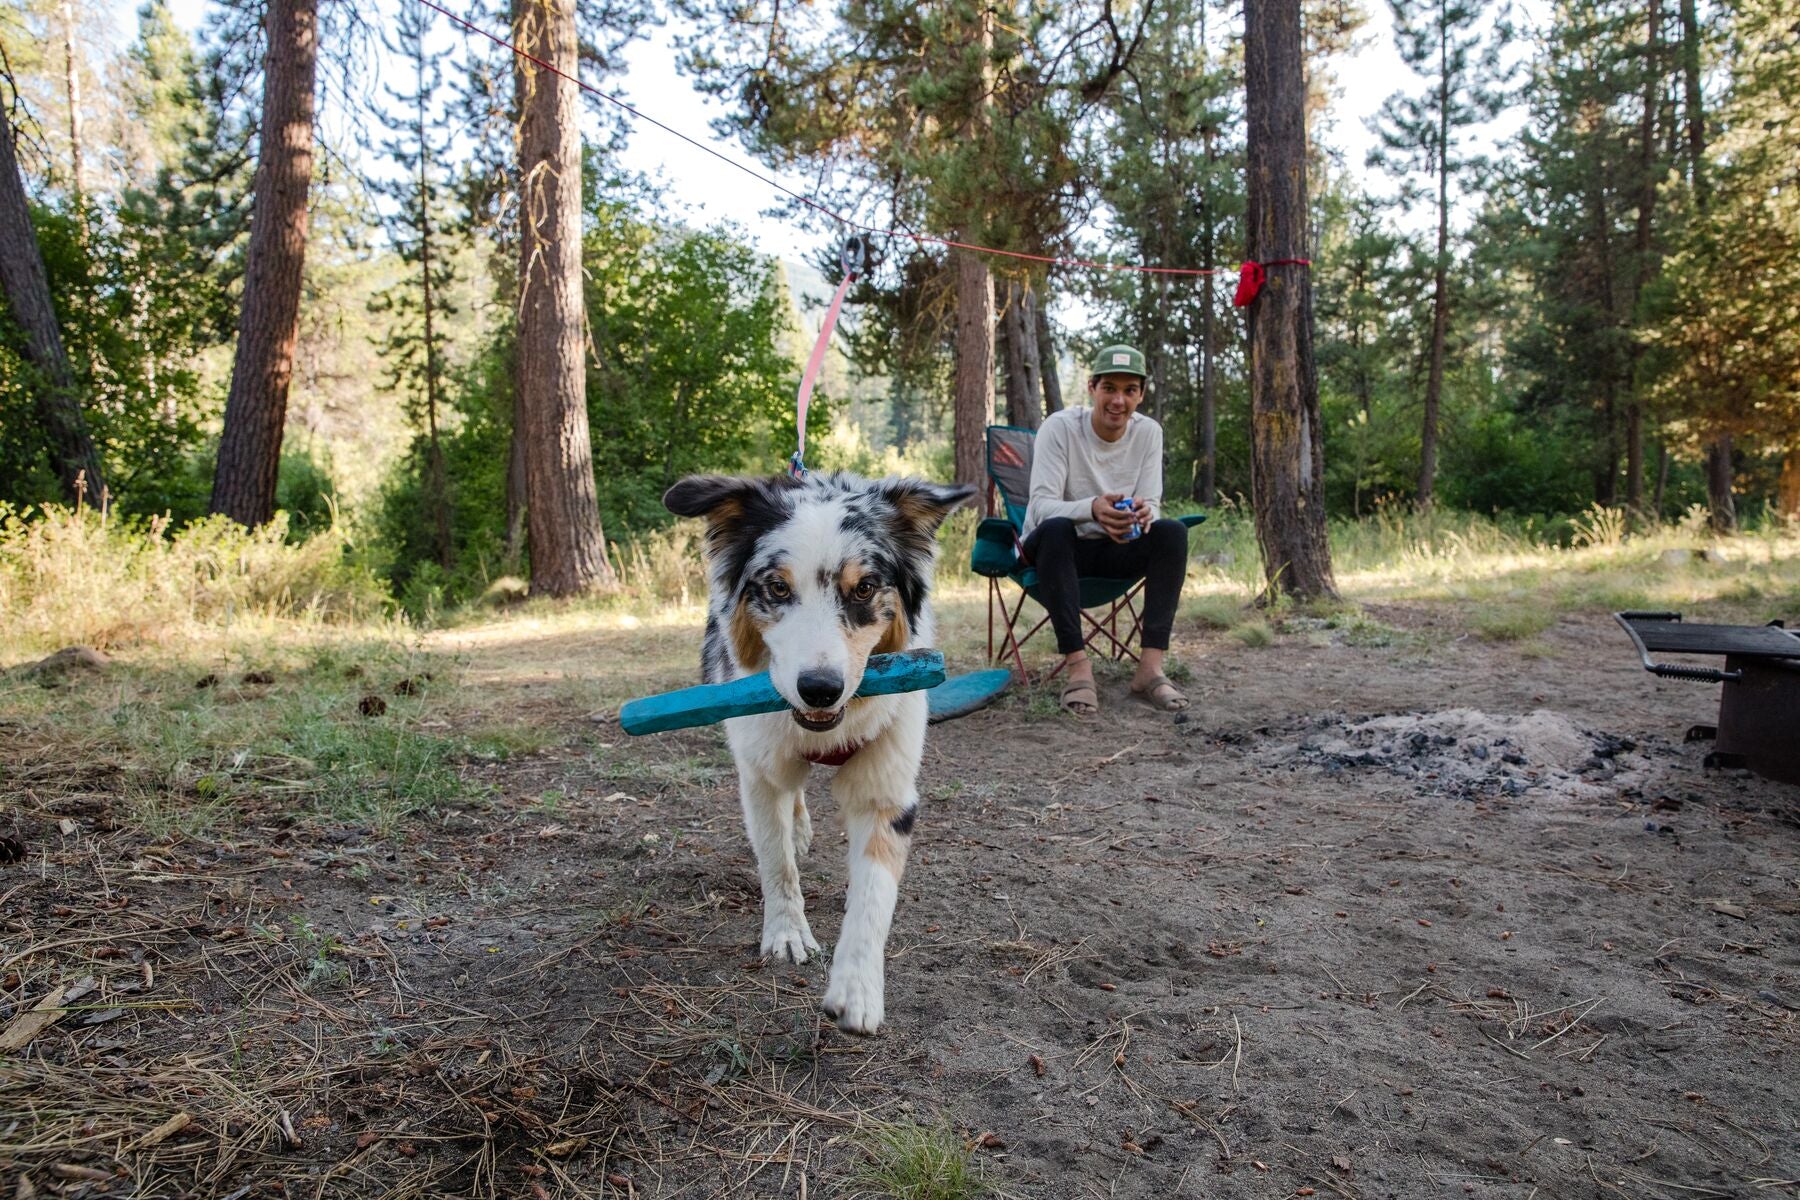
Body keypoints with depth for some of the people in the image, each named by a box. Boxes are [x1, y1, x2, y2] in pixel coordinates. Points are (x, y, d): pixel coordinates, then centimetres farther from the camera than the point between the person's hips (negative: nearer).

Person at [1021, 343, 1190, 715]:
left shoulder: (1149, 432, -5)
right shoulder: (1059, 427, -17)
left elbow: (1151, 504, -8)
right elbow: (1041, 505, -25)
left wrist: (1142, 513, -35)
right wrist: (1092, 509, -46)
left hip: (1114, 550, 3)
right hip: (1058, 547, -3)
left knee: (1173, 532, -24)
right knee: (1055, 529, -37)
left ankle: (1151, 667, -29)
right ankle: (1078, 667, -39)